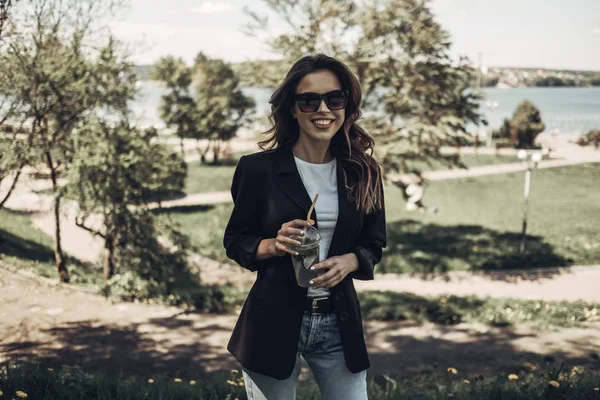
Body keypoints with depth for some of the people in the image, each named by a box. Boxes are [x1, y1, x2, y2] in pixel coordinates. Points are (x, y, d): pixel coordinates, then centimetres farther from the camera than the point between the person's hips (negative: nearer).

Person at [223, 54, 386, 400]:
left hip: (340, 323, 3)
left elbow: (374, 244, 9)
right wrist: (273, 245, -18)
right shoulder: (258, 169, -7)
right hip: (273, 322, -2)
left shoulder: (363, 173, 1)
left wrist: (349, 261, -12)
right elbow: (235, 241, 2)